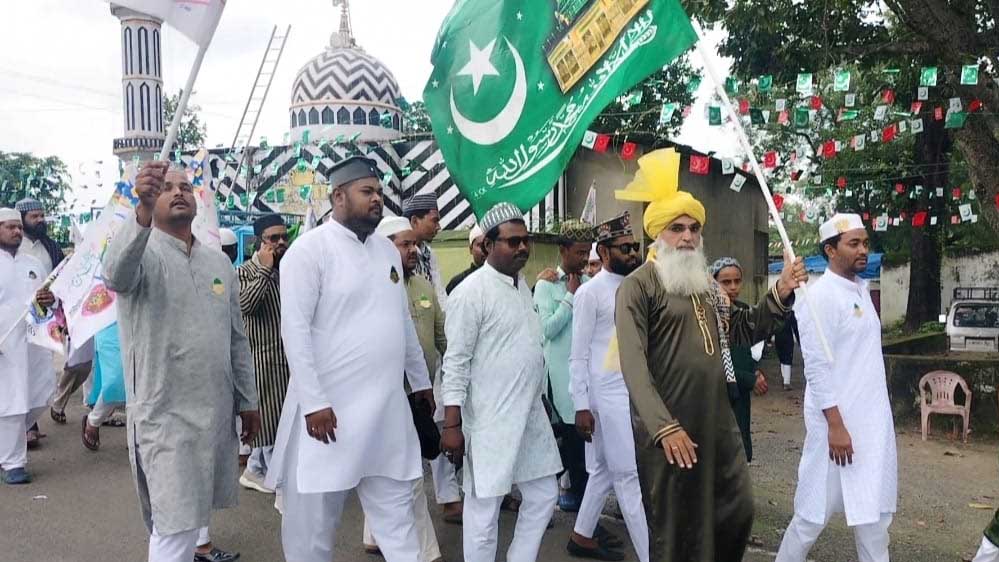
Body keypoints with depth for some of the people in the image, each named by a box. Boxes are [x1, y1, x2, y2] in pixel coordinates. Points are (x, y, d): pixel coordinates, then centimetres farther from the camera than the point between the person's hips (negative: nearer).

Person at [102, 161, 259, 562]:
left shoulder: (219, 262, 8)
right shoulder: (142, 253, -9)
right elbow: (116, 273, -36)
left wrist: (247, 401, 13)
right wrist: (142, 211, -52)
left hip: (216, 408, 6)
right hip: (165, 413, -6)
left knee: (198, 499, 23)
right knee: (174, 523, -2)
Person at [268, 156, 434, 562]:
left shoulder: (387, 249, 12)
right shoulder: (310, 249, -9)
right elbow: (295, 331, -14)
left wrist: (421, 380, 19)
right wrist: (314, 402, -18)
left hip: (388, 407, 6)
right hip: (330, 408, -6)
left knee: (395, 509, 13)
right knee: (315, 514, 9)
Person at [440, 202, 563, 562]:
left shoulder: (522, 284, 10)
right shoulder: (470, 292, -15)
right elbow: (455, 363, -16)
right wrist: (452, 425, -18)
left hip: (531, 413, 8)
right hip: (491, 420, -8)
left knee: (544, 495, 16)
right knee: (484, 509, 3)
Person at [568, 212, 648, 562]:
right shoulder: (590, 292, -10)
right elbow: (578, 356, -11)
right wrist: (581, 406, -13)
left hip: (638, 392, 7)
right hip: (610, 396, -7)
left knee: (605, 470, 16)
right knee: (630, 476, -1)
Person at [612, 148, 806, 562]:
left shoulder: (705, 284, 15)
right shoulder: (638, 286, -10)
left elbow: (742, 332, 18)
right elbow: (633, 364, -18)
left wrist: (780, 293, 4)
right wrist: (665, 427, -25)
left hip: (718, 420, 7)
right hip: (668, 427, -7)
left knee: (737, 511, 14)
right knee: (675, 527, 5)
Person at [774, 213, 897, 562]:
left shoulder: (862, 289, 10)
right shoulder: (819, 297, -15)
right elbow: (816, 367, -18)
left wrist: (876, 417, 16)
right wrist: (836, 425, -21)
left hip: (873, 418, 8)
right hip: (838, 419, -8)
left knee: (874, 506, 14)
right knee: (817, 510, 3)